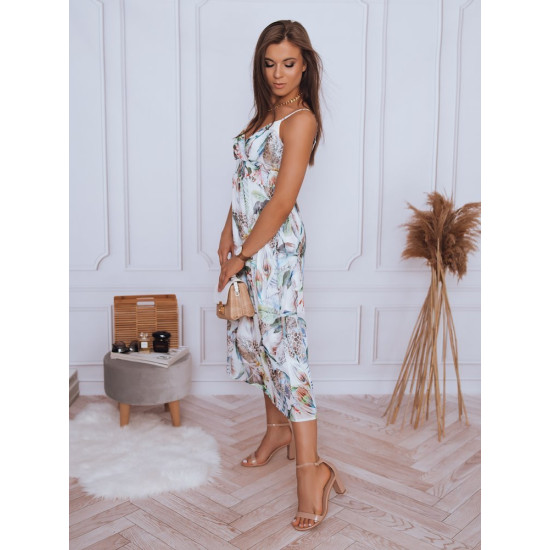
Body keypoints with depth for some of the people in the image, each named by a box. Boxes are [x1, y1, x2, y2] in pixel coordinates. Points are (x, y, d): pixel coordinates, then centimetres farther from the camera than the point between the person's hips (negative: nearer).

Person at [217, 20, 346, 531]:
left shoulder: (301, 120, -13)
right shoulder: (265, 114, 15)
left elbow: (281, 202, -19)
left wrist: (240, 258, -15)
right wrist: (228, 233, 7)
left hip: (275, 244, -9)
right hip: (248, 240, 9)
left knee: (282, 344, -11)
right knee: (258, 337, 14)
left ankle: (311, 467, -4)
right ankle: (277, 429, 31)